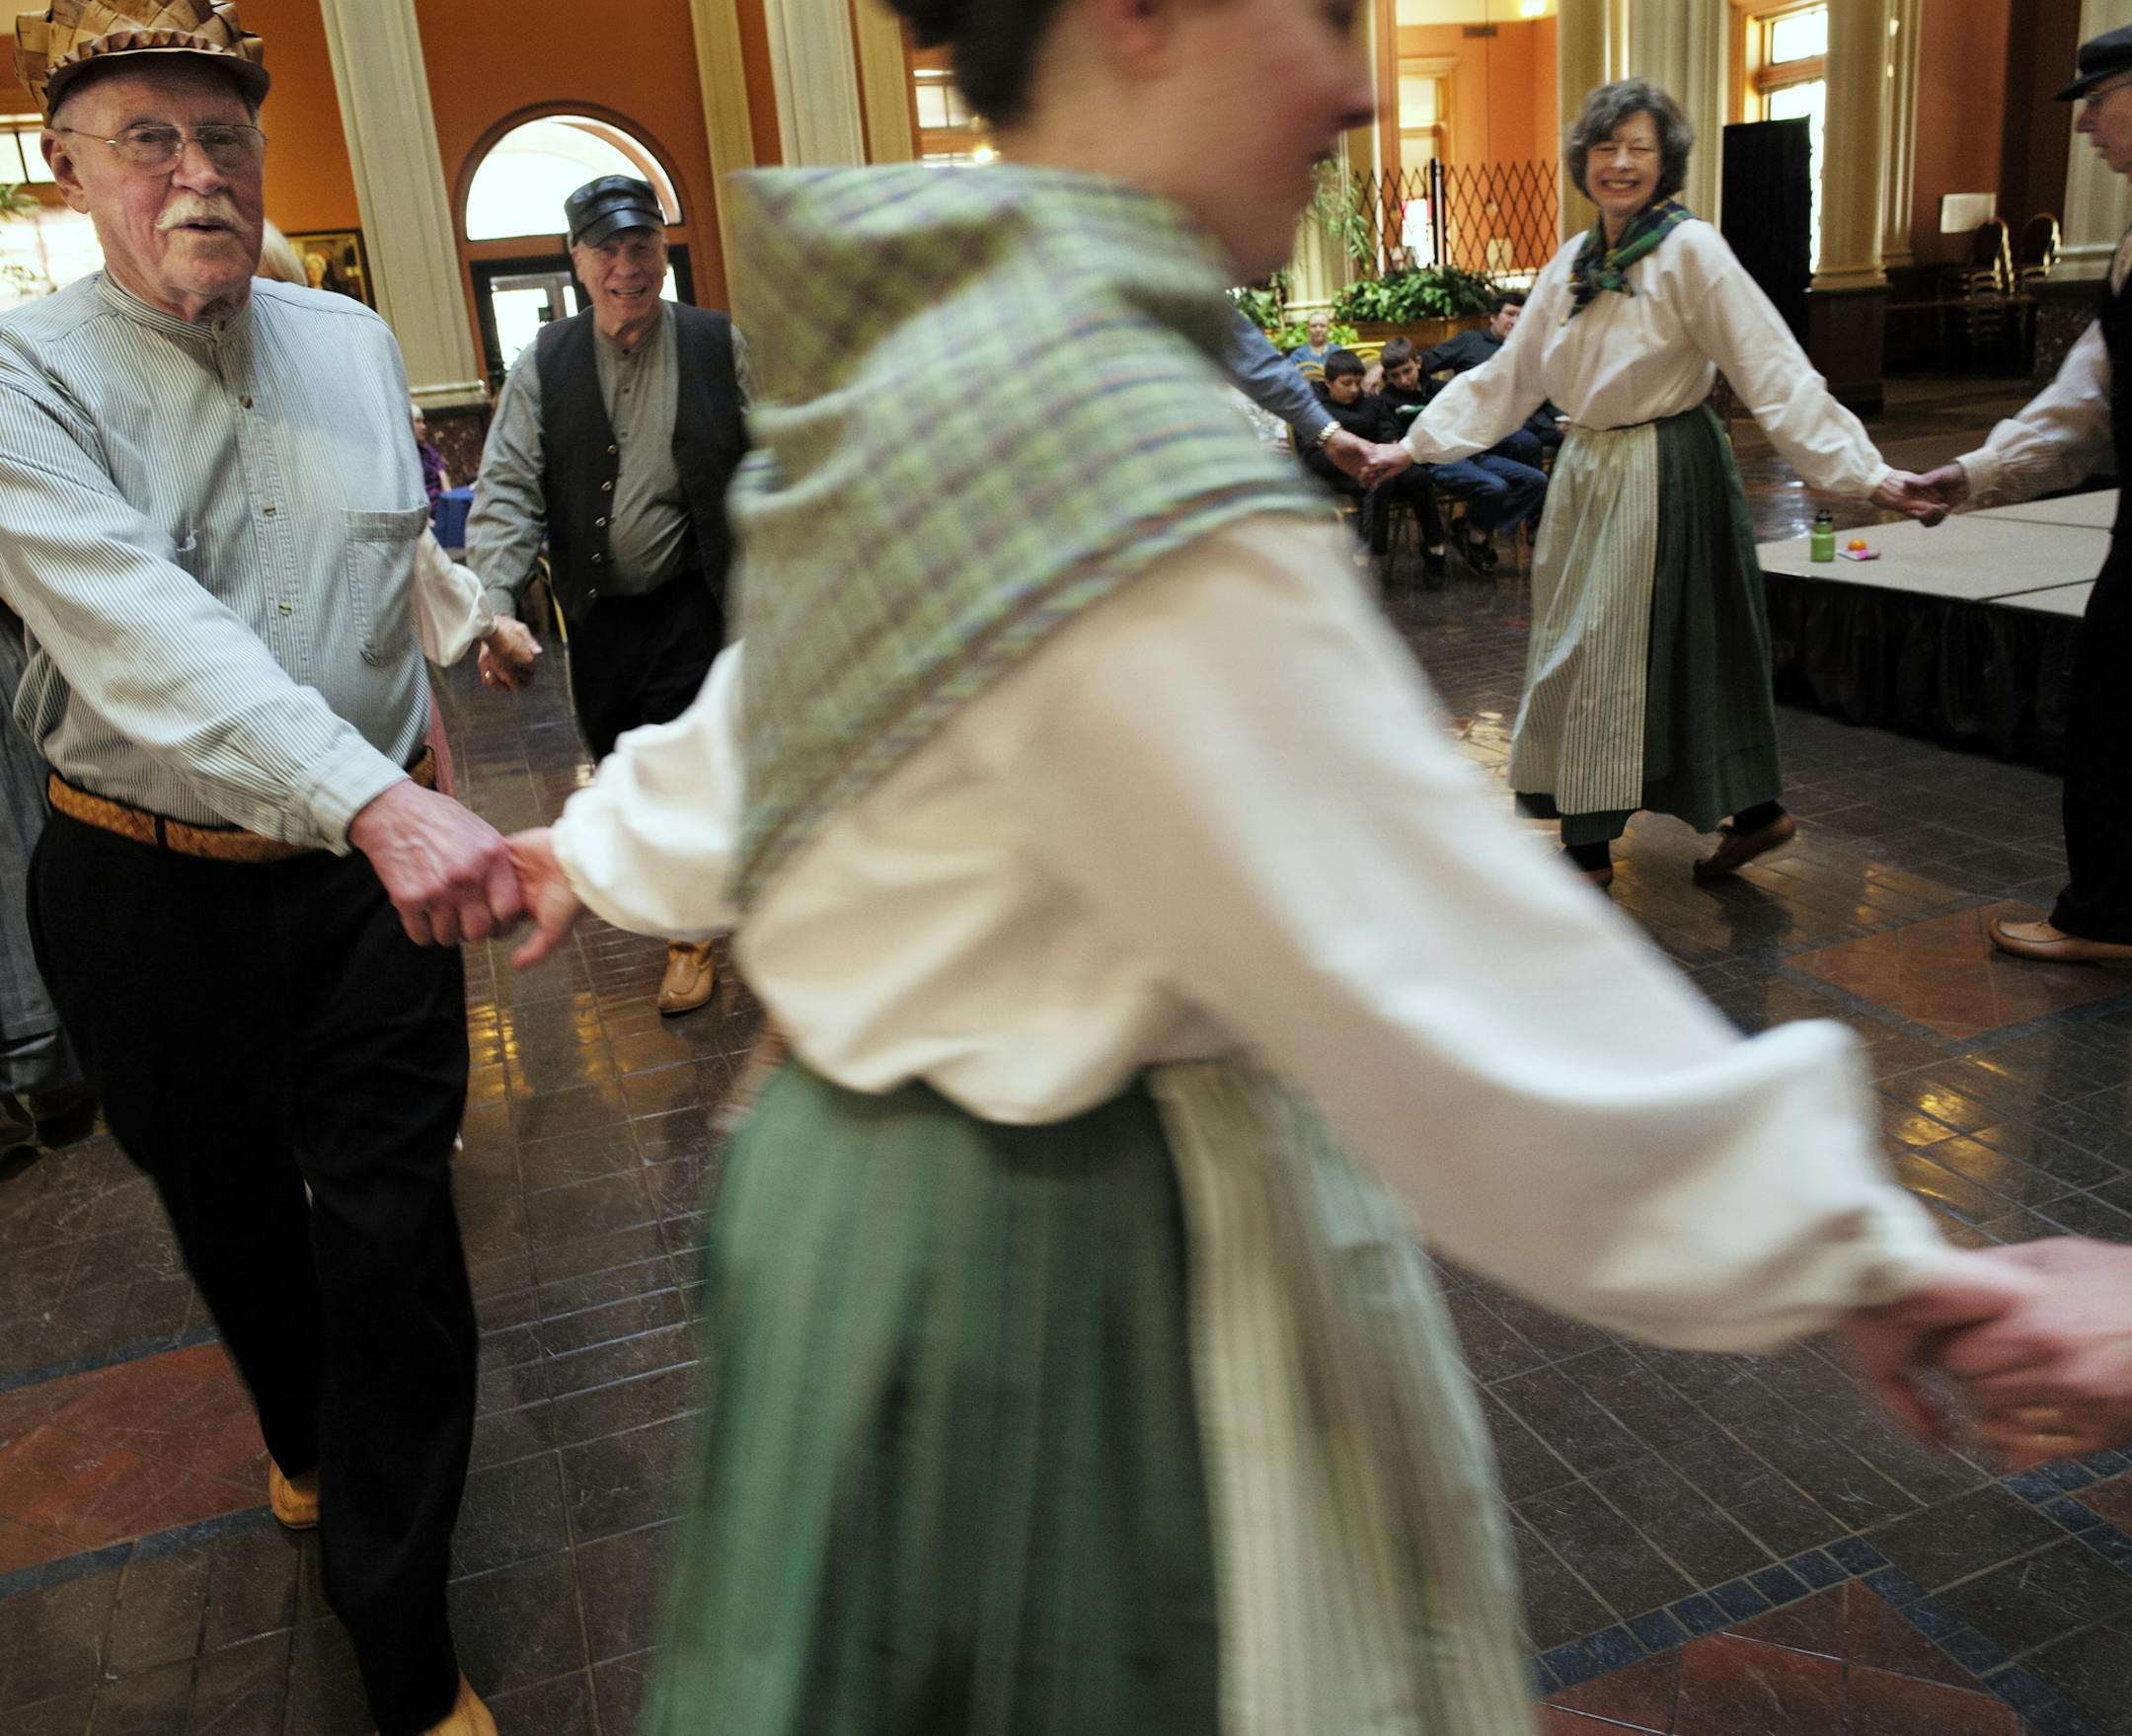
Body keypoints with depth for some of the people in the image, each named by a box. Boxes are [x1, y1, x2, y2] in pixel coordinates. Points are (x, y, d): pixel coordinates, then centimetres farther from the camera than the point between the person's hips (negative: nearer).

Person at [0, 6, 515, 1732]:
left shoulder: (355, 338, 3)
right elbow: (143, 630, -30)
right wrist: (379, 801, -45)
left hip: (376, 871, 2)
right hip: (155, 894, -2)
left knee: (393, 1232, 2)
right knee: (234, 1217, 19)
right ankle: (303, 1439, 52)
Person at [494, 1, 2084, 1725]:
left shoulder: (914, 355, 2)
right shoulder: (1126, 445, -30)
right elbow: (1431, 953, -27)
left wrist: (604, 844, 35)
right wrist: (1855, 1251, -16)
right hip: (1074, 1241, -9)